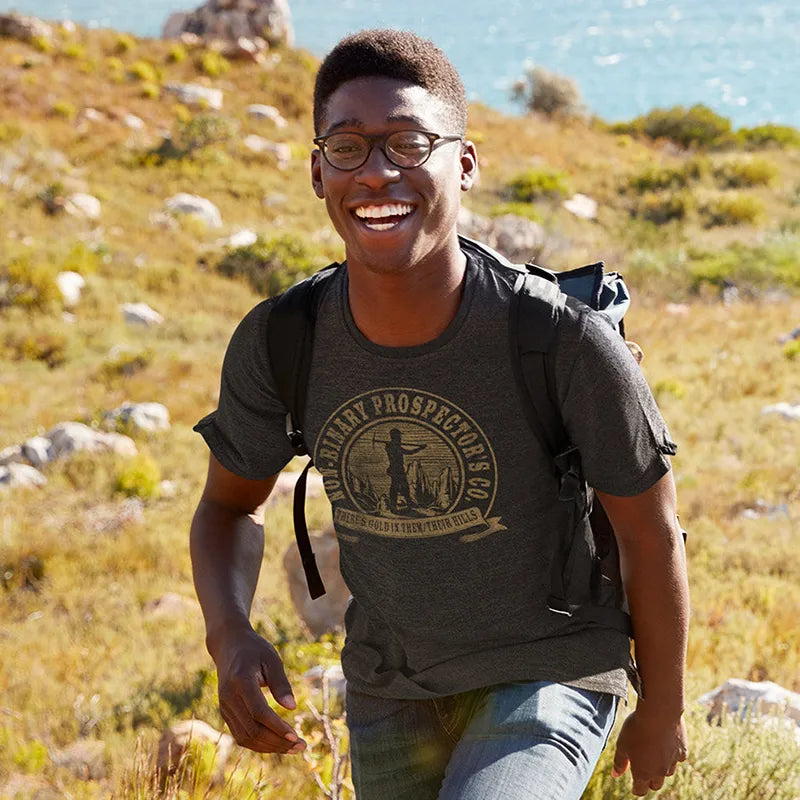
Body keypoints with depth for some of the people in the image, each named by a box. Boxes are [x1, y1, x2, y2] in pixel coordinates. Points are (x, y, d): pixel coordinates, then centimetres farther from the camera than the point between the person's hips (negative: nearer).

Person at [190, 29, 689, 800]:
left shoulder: (566, 340, -26)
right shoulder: (276, 345, -16)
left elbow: (651, 534, -10)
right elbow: (230, 505, 4)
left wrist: (662, 711, 2)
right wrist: (229, 635, -17)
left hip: (546, 680, -4)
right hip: (388, 692, 4)